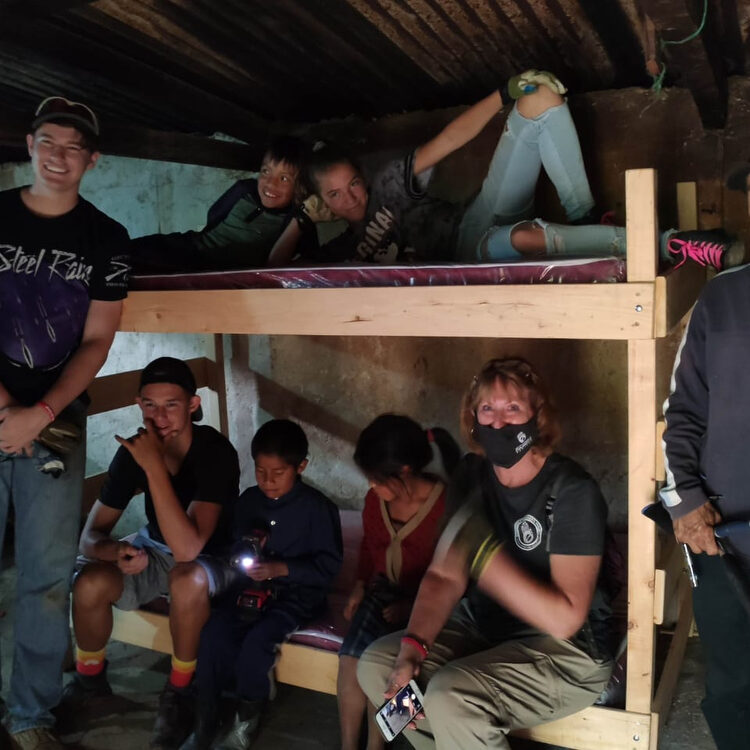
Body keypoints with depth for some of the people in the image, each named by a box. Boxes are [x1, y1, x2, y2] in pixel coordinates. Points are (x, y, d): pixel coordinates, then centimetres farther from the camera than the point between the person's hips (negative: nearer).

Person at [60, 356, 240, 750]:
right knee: (89, 585, -22)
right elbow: (89, 536, -12)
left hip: (211, 556, -4)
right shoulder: (134, 450, -16)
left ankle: (178, 689, -12)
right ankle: (89, 677, 9)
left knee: (186, 580, -38)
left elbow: (188, 548, -40)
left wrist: (154, 465, -43)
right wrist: (118, 550, -36)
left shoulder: (216, 452, -30)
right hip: (155, 548, 4)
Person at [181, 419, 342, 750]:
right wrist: (240, 560, -6)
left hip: (296, 591, -5)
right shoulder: (248, 500, 5)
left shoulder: (318, 508, -11)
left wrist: (281, 569, -21)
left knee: (258, 639, -29)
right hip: (251, 585, 5)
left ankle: (246, 720, -2)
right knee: (213, 631, -22)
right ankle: (205, 721, -7)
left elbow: (329, 564, -11)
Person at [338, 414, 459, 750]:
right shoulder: (375, 500, 0)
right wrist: (360, 585, 5)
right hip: (383, 590, 6)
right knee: (350, 658, -17)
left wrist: (413, 604, -18)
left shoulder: (448, 506, -21)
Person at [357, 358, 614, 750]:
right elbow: (443, 575, -2)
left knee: (450, 697, -29)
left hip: (565, 650, -7)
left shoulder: (572, 491, -21)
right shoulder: (472, 475, -1)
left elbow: (564, 619, -25)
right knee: (377, 664, -5)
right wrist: (413, 647, -17)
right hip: (485, 630, 7)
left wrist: (484, 557, -33)